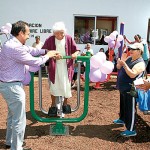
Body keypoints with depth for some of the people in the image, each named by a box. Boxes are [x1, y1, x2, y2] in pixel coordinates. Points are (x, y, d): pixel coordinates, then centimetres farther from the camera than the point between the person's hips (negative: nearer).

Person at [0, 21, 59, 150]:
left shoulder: (11, 43, 9)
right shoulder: (15, 48, -24)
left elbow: (30, 50, 17)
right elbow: (35, 62, -17)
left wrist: (46, 51, 10)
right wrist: (47, 55, 0)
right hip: (12, 86, -11)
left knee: (12, 115, 25)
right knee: (19, 120, 1)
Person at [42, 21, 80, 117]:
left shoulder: (69, 39, -6)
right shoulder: (50, 40, -9)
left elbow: (77, 50, 1)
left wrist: (75, 54, -22)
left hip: (66, 67, 1)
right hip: (54, 67, -1)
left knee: (66, 86, 9)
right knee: (54, 86, 7)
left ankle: (65, 104, 31)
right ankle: (53, 106, 23)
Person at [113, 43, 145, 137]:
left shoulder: (140, 63, -20)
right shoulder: (129, 58, 6)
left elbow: (132, 74, -33)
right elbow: (119, 67, 10)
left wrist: (124, 64, -35)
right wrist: (120, 61, -10)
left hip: (130, 90, -9)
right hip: (123, 88, 9)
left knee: (130, 109, -2)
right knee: (123, 106, 27)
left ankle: (131, 130, 8)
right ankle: (122, 119, 49)